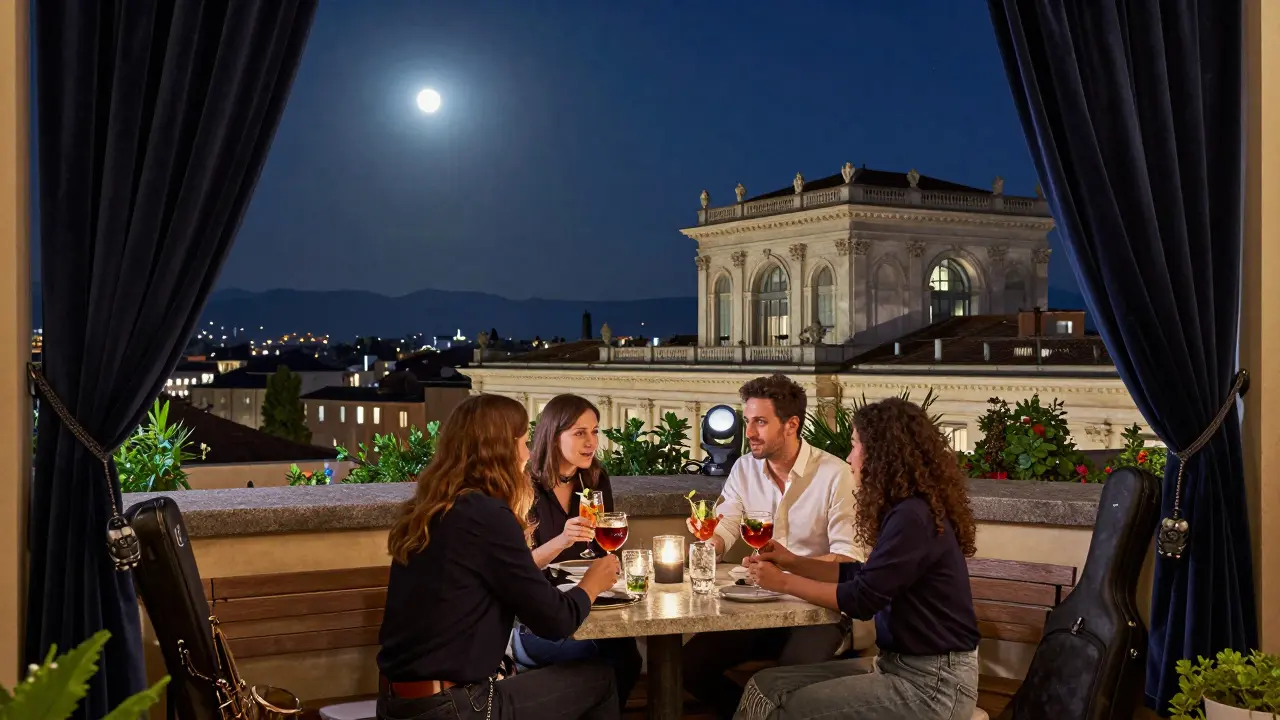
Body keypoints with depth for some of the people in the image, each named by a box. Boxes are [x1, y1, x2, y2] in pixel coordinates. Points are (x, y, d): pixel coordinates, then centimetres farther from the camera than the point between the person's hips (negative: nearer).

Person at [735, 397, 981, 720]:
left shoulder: (914, 518, -20)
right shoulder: (905, 510, 12)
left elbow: (861, 599, -20)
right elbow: (864, 575, 19)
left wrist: (784, 582, -7)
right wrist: (793, 562, 10)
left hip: (933, 683, -9)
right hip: (899, 663, 9)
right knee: (765, 686, -1)